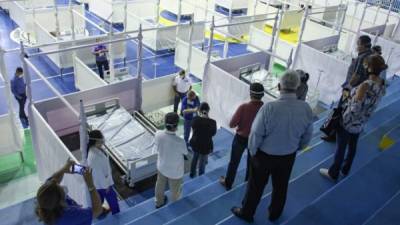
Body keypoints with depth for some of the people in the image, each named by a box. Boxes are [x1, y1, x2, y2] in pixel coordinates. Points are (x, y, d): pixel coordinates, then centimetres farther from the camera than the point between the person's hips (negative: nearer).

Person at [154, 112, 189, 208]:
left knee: (160, 186, 32)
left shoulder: (158, 134, -26)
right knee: (175, 190, 26)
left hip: (161, 167, 4)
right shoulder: (180, 142, -39)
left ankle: (159, 202, 59)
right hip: (175, 172, -4)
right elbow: (185, 153, -16)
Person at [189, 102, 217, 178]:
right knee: (202, 162, 17)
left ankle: (192, 174, 47)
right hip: (205, 145, -3)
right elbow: (213, 133, -7)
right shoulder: (212, 122, -24)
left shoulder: (195, 119, -17)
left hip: (195, 143, 3)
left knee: (194, 158, 28)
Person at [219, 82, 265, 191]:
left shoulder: (244, 107, -28)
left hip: (241, 138, -2)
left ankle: (228, 183, 33)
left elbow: (232, 124, -21)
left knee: (234, 162, 17)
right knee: (251, 162, 25)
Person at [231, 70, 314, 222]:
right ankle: (275, 214, 49)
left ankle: (246, 213, 40)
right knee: (280, 187, 26)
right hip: (289, 156, 3)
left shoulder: (269, 107, -31)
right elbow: (307, 136, -3)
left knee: (256, 186, 18)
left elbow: (256, 133, -22)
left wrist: (252, 151, -3)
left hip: (265, 155, -3)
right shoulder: (306, 109, -18)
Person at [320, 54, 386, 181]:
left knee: (341, 148, 10)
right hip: (360, 123, 8)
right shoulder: (382, 85, -5)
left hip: (348, 122, -8)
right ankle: (345, 170, 44)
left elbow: (355, 108, -29)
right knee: (352, 146, 24)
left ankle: (333, 173, 27)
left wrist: (348, 97, -12)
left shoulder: (366, 85, -30)